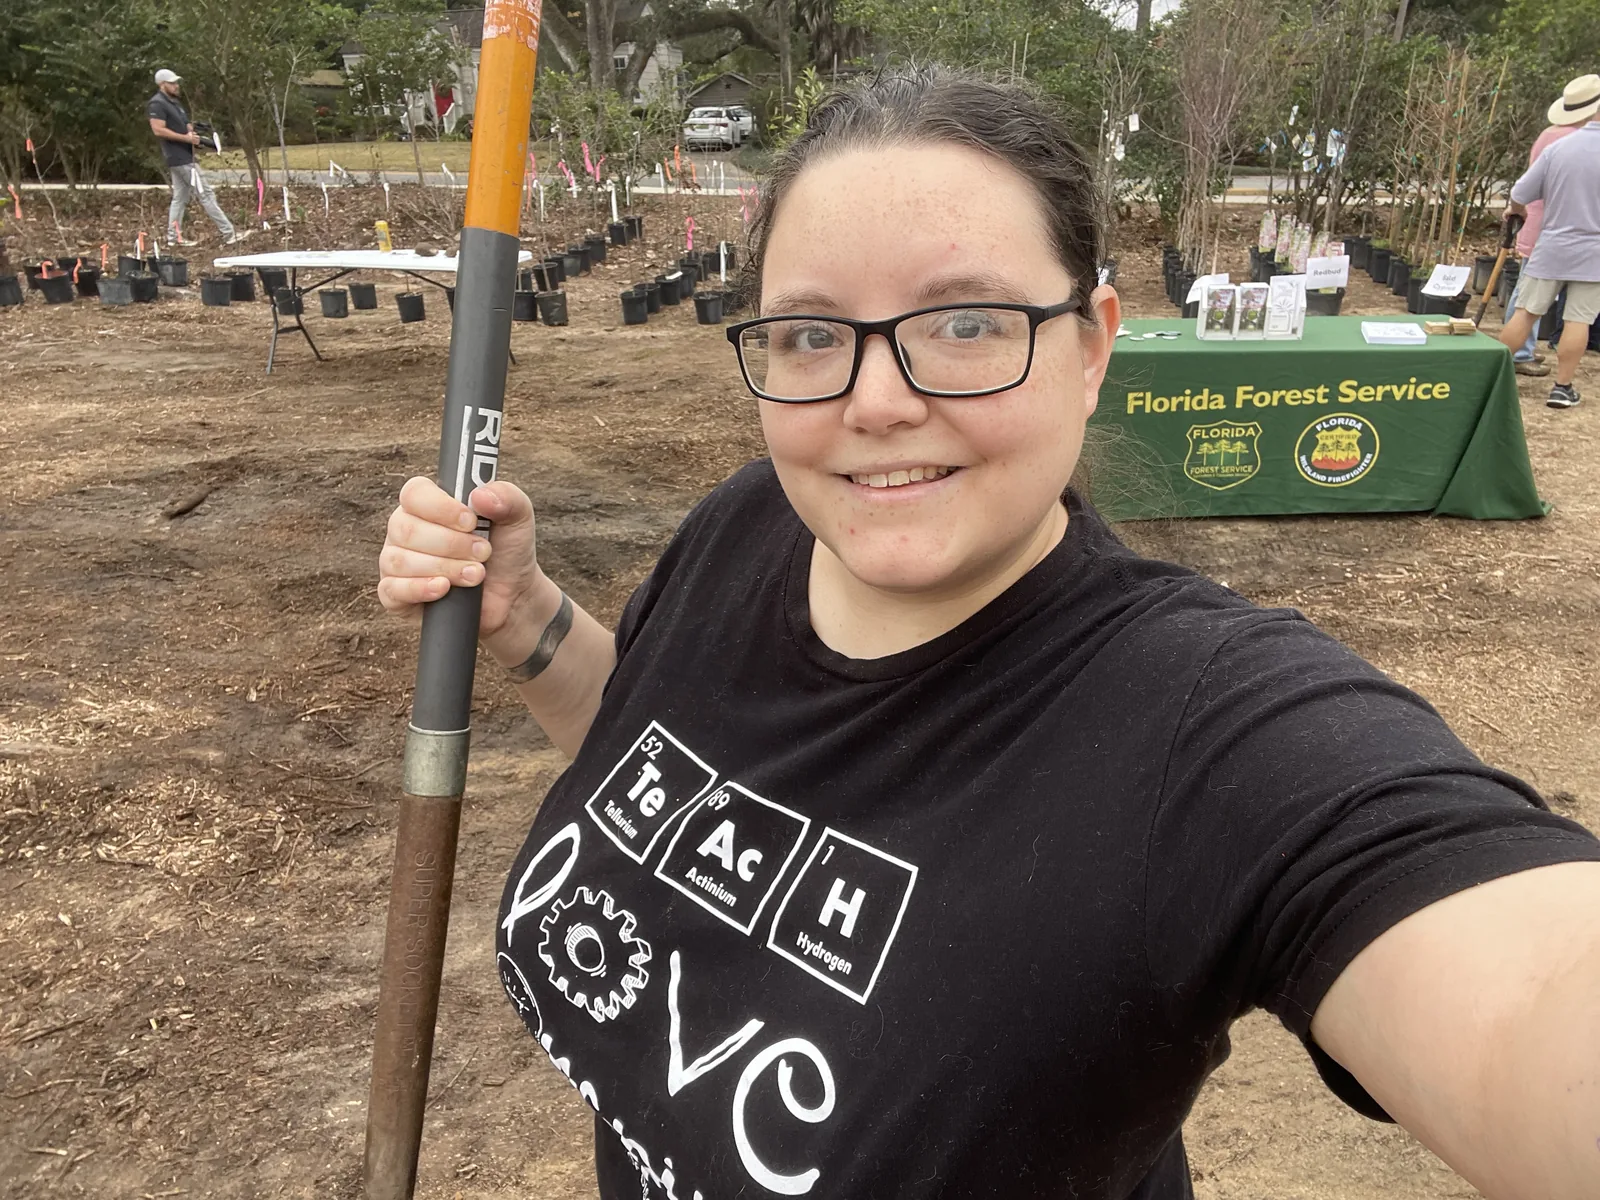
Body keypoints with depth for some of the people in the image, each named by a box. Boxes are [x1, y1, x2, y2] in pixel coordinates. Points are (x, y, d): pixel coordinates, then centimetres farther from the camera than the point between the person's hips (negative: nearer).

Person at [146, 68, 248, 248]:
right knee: (205, 194, -10)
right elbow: (158, 130, -21)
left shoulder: (173, 102, 18)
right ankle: (229, 234, -11)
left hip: (182, 157, 10)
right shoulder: (157, 104, -13)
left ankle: (173, 236, 15)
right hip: (180, 159, -10)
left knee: (180, 197, 12)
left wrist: (192, 132, 5)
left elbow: (182, 126, 28)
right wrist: (186, 138, -20)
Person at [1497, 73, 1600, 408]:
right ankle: (1563, 387, 4)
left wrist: (1517, 213, 20)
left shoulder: (1556, 149, -5)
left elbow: (1518, 199, -1)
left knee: (1525, 313, 6)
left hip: (1551, 249, 1)